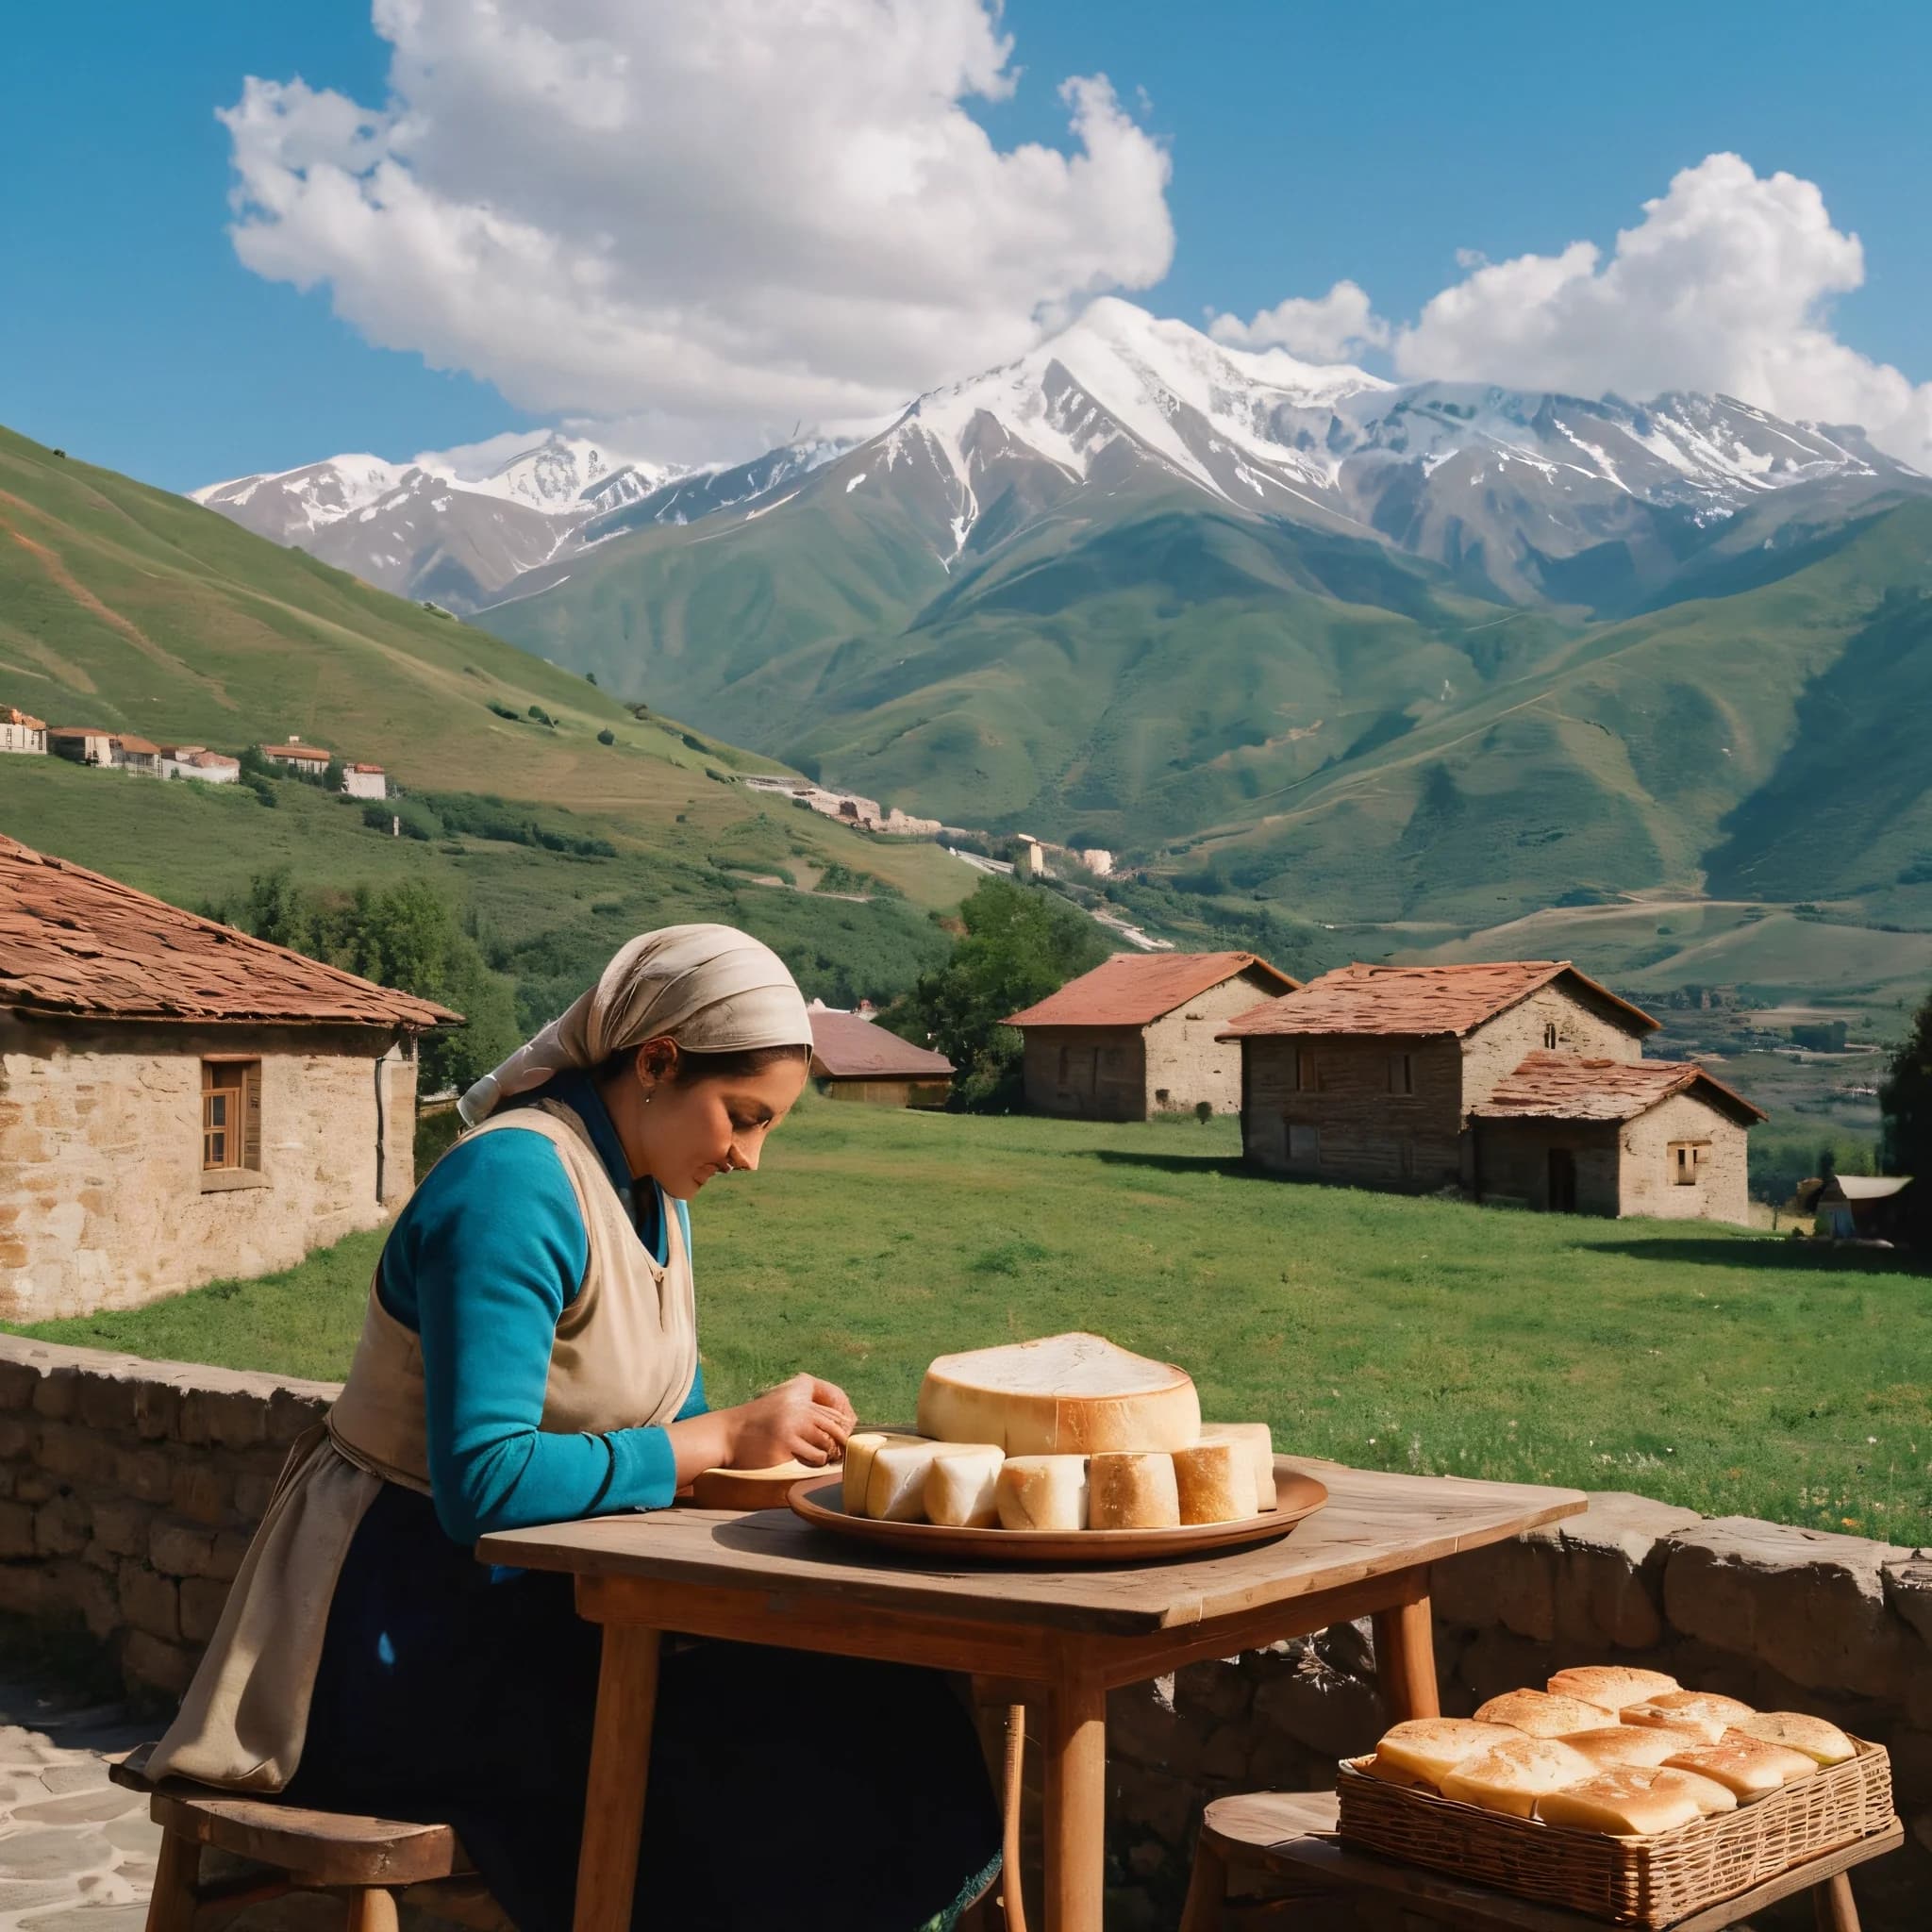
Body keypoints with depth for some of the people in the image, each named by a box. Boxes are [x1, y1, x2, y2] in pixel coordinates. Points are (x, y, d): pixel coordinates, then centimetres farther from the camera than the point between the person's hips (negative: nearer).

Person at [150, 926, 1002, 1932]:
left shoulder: (650, 1194, 8)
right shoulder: (513, 1187, -20)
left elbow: (663, 1416, 15)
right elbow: (484, 1484, -27)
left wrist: (774, 1434, -6)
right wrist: (723, 1439, -21)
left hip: (523, 1604, 8)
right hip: (407, 1634, -8)